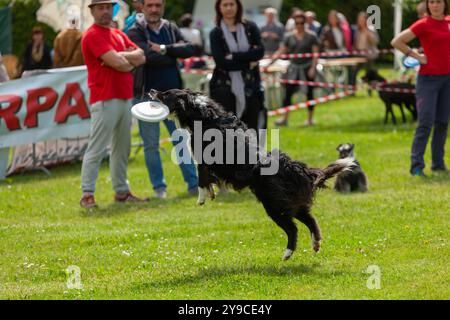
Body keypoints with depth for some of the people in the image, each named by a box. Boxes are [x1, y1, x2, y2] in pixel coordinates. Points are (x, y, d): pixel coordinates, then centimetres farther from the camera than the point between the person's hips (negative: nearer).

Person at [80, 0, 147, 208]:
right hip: (105, 100, -9)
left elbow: (140, 56, 8)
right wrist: (132, 60, 1)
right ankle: (87, 195, -12)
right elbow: (117, 63, -18)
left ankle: (122, 192, 19)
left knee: (122, 148, 13)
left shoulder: (118, 35, 19)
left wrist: (122, 57, -9)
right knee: (97, 148, -11)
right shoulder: (92, 35, -8)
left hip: (125, 98, 9)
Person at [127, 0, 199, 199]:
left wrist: (165, 49, -17)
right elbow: (150, 57, -21)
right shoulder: (135, 32, -5)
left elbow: (191, 49, -7)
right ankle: (159, 188, 11)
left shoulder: (171, 29, 9)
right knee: (151, 145, 3)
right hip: (147, 95, -3)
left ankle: (193, 184, 7)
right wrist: (175, 54, -8)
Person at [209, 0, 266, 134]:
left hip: (250, 86, 2)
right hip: (225, 88, -2)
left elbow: (259, 52, -7)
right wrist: (248, 62, -11)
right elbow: (220, 61, -10)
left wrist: (233, 56, -14)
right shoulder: (216, 33, 2)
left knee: (252, 127, 3)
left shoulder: (250, 28, 7)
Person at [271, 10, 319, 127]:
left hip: (307, 66, -2)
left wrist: (313, 68, -13)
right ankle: (285, 118, 0)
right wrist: (273, 58, -11)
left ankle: (310, 118, 15)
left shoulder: (311, 36, -2)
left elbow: (315, 54, -4)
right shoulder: (289, 36, 5)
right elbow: (281, 51, 3)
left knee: (309, 93, 4)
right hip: (294, 67, 2)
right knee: (288, 92, -4)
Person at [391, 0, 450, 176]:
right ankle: (416, 166, -8)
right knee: (426, 123, -10)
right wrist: (416, 55, -10)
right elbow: (396, 42, -10)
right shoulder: (423, 25, -9)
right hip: (428, 78, -6)